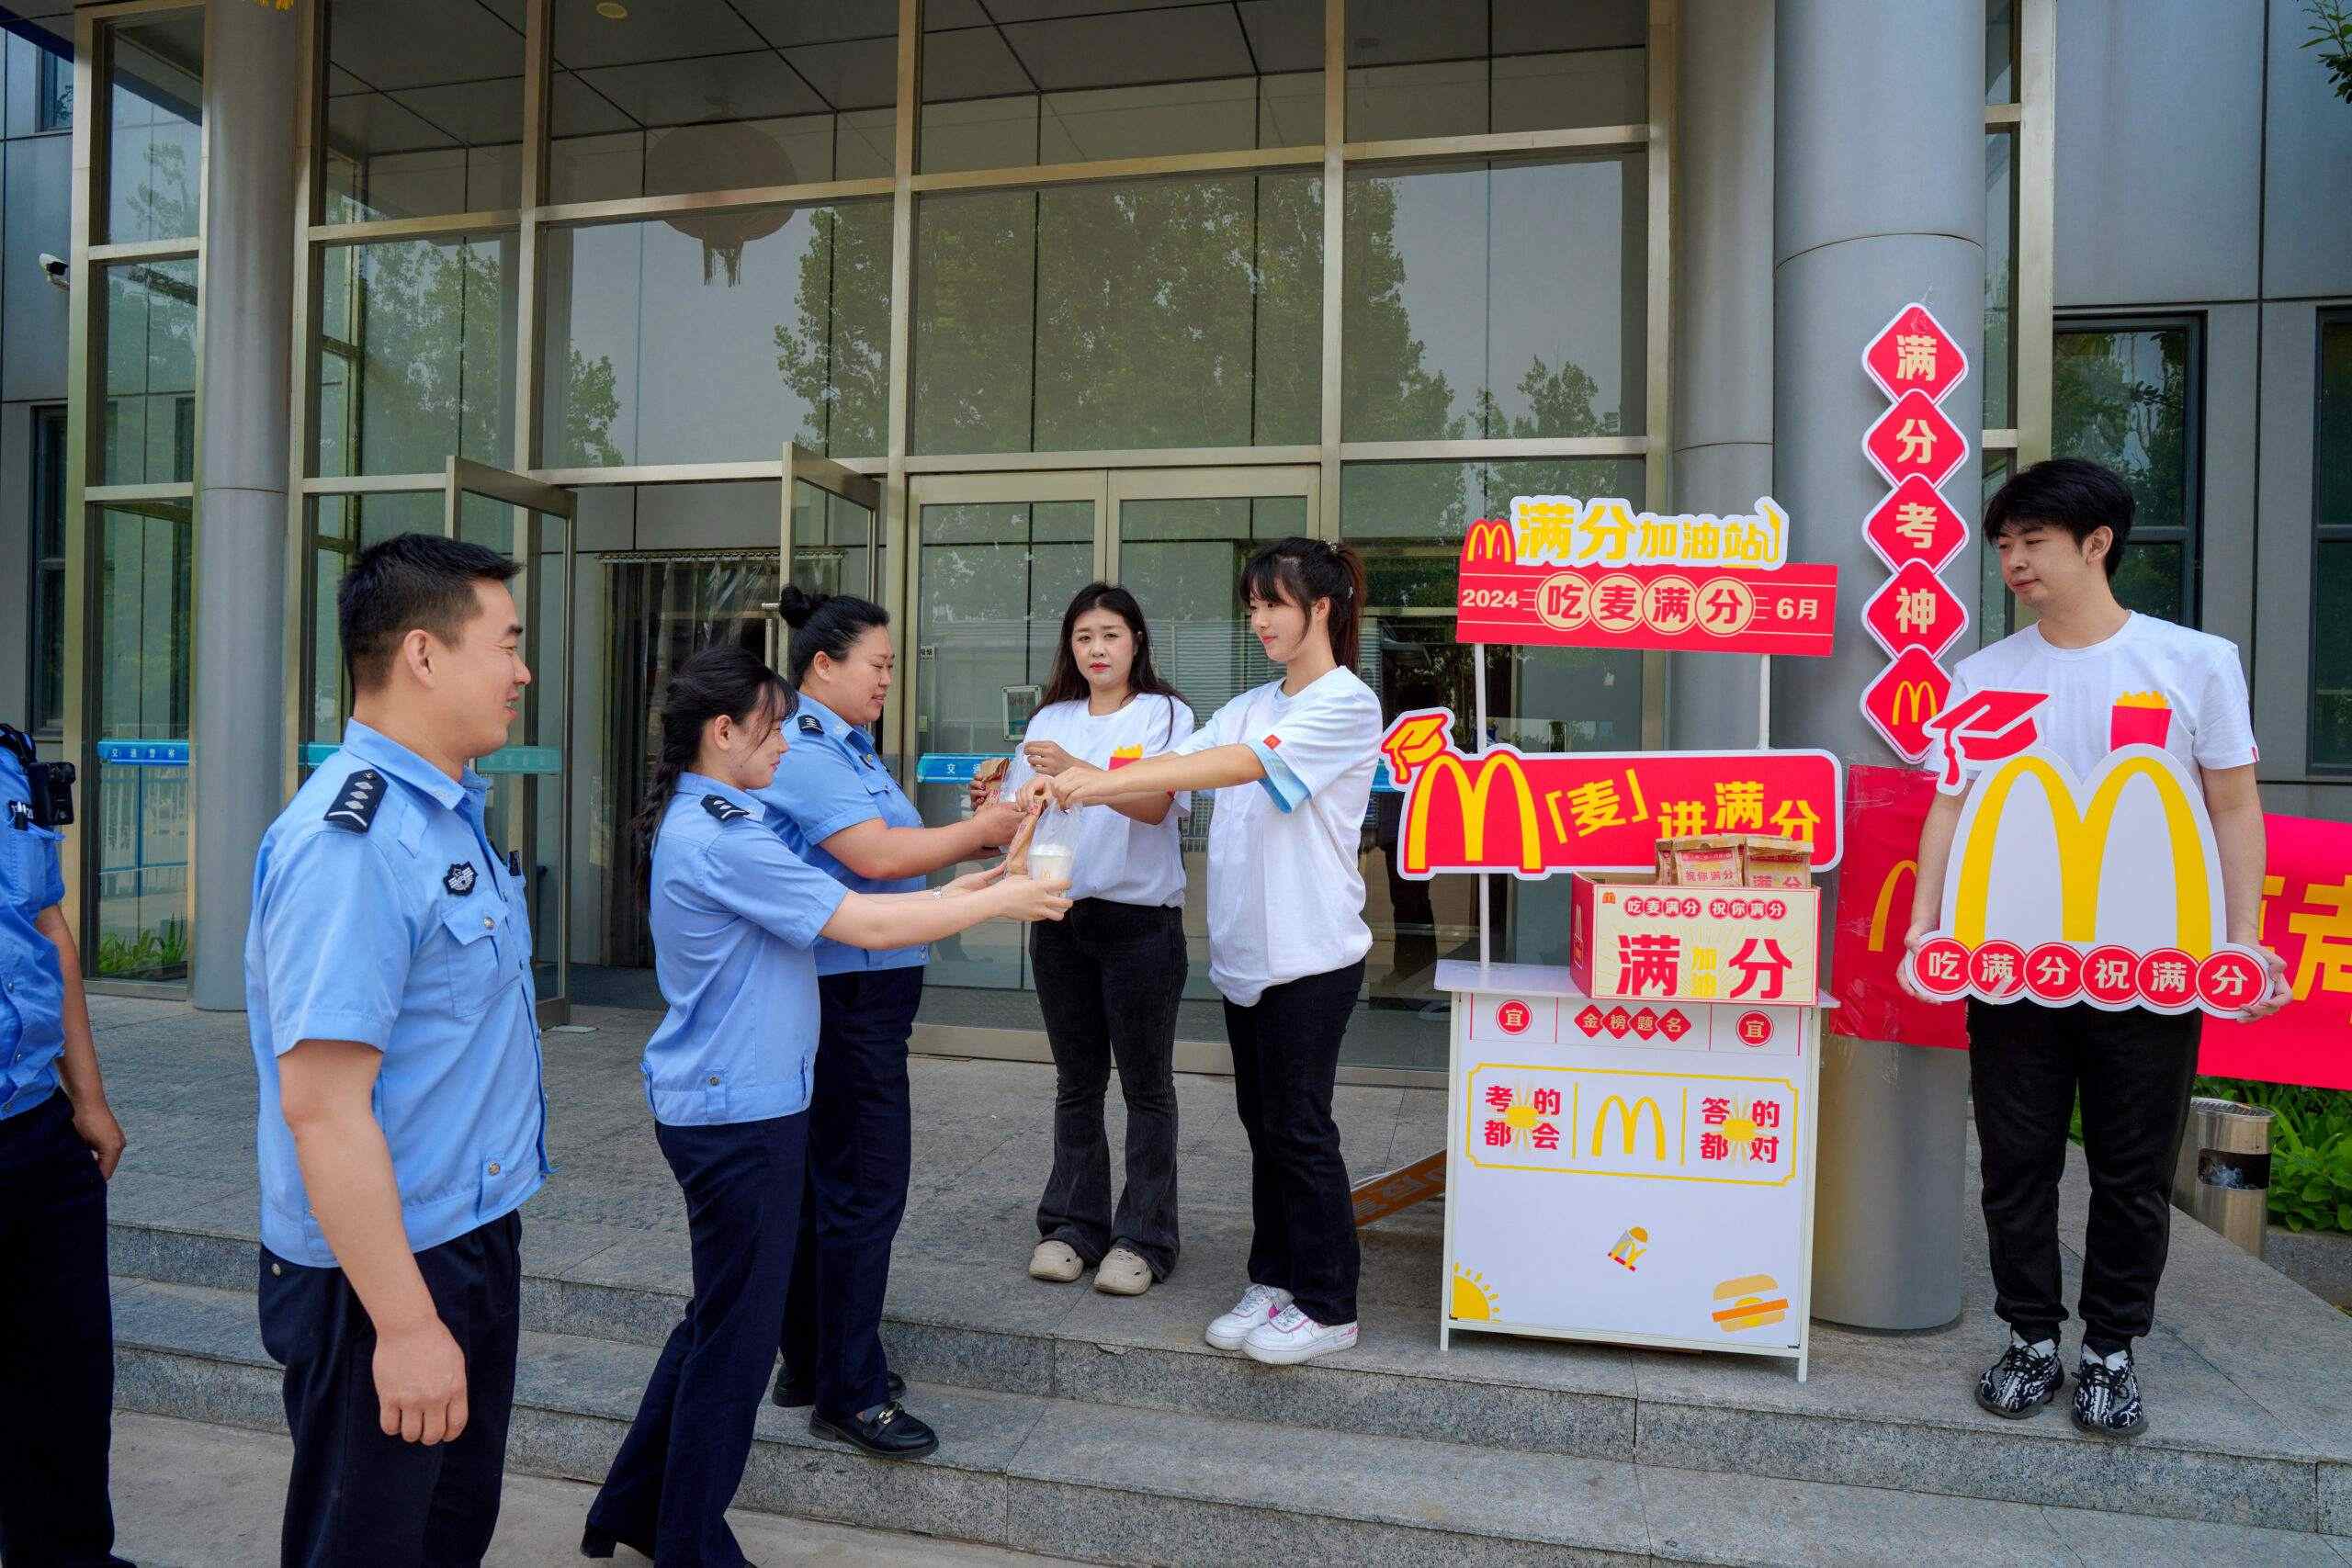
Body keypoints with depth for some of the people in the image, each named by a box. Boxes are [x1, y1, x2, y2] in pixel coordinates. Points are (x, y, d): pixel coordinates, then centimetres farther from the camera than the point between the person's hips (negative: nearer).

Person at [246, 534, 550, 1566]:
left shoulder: (451, 810, 7)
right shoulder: (352, 841, -24)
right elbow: (321, 1105, -27)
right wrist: (406, 1324, -24)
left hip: (473, 1237, 9)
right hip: (387, 1273, -9)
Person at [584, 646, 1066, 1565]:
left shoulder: (699, 822, 11)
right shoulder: (721, 837, -22)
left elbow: (830, 911, 11)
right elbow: (864, 923, -22)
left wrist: (946, 897, 4)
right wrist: (997, 902, -12)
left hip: (712, 1104, 10)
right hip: (736, 1114, -10)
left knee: (717, 1318, 22)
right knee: (735, 1338, 5)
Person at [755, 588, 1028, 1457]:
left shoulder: (847, 750, 16)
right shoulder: (803, 753, -16)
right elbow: (875, 855, -25)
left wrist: (976, 836, 4)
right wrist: (978, 830, -16)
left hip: (866, 988, 10)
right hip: (845, 991, -10)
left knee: (827, 1180, 17)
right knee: (864, 1185, -3)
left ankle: (810, 1363, 30)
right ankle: (850, 1393, 10)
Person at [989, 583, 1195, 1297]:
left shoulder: (1165, 714, -1)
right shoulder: (1050, 721, 12)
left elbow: (1156, 804, -17)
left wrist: (1074, 770, -31)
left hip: (1140, 920, -4)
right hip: (1060, 917, 4)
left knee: (1146, 1084, 4)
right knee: (1076, 1082, 13)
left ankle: (1143, 1238, 13)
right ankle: (1074, 1225, 23)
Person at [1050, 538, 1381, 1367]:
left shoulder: (1347, 704, -11)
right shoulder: (1250, 707, 12)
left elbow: (1242, 765, -25)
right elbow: (1168, 773, 2)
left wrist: (1108, 778, -31)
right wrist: (1079, 779, -15)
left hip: (1312, 953, -7)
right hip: (1244, 949, 7)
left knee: (1299, 1127, 1)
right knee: (1263, 1123, 15)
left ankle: (1328, 1306, 16)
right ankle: (1274, 1279, 29)